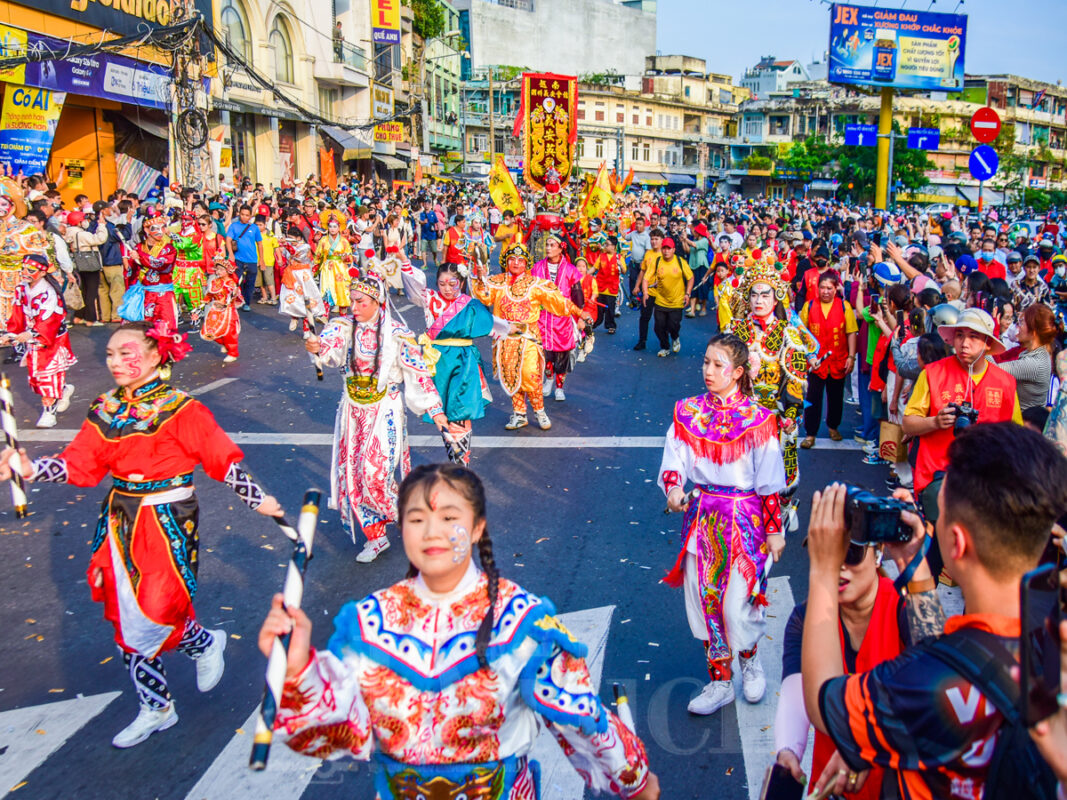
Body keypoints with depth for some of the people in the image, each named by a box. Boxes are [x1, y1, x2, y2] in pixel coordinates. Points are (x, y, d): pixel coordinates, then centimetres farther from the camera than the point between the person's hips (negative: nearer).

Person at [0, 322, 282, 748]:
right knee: (125, 619, 11)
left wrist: (257, 499, -10)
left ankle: (206, 644, 26)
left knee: (154, 612, -10)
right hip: (122, 521, 6)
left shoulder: (179, 410, -12)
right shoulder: (105, 410, 5)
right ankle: (155, 708, 28)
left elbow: (223, 458, -9)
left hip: (167, 521, -6)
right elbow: (79, 464, 0)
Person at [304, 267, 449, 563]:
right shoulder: (345, 326, -3)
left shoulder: (396, 333, -11)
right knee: (352, 473, 6)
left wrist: (435, 411, -12)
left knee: (375, 473, -9)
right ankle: (375, 536, 20)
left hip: (384, 411, -4)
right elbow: (329, 344, -24)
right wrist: (317, 347, -48)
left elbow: (419, 372, -9)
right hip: (353, 410, 5)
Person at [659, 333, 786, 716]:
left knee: (736, 604, -5)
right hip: (701, 515, 4)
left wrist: (774, 530, -2)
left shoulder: (757, 419, -7)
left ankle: (749, 659, 29)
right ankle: (719, 683, 25)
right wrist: (673, 487, -19)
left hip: (744, 519, -4)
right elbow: (674, 459, 2)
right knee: (704, 600, 7)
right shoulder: (688, 412, 2)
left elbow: (769, 481, -4)